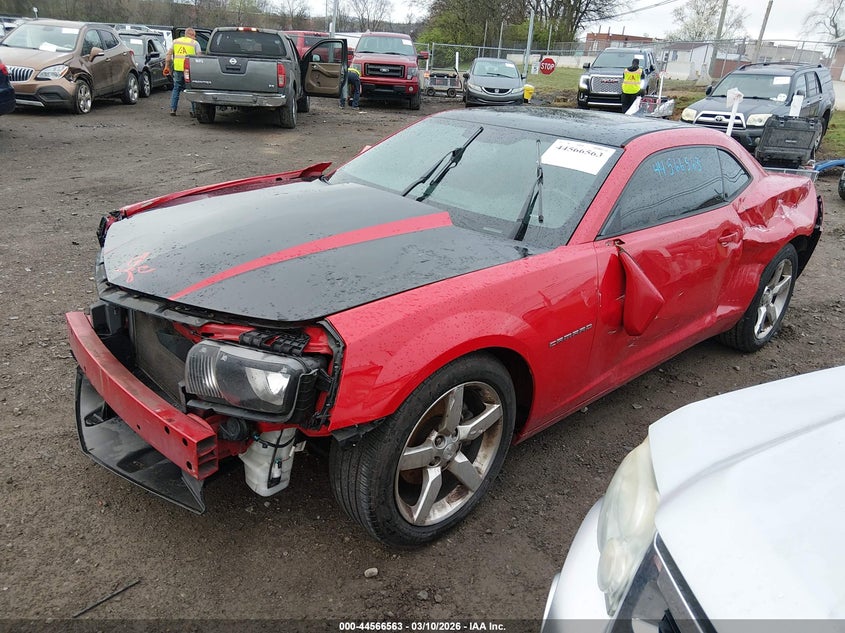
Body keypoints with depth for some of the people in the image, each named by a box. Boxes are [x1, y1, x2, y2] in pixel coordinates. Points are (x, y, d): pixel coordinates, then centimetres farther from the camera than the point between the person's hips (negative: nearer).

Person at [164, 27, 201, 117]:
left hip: (177, 69, 3)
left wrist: (167, 66, 13)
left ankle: (172, 110, 11)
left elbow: (168, 54, 11)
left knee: (176, 89, 15)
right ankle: (193, 111, 2)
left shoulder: (175, 41, 15)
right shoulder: (195, 43, 4)